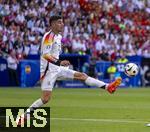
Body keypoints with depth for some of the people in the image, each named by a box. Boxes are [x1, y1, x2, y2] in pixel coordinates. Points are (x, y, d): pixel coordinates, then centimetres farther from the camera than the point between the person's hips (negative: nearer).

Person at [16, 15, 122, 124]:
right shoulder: (48, 36, -16)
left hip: (57, 69, 9)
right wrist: (59, 62, -36)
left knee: (81, 75, 3)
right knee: (46, 98, -14)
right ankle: (23, 116, -7)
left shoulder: (59, 36, 13)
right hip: (49, 70, -9)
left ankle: (107, 87, 1)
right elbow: (45, 55, -26)